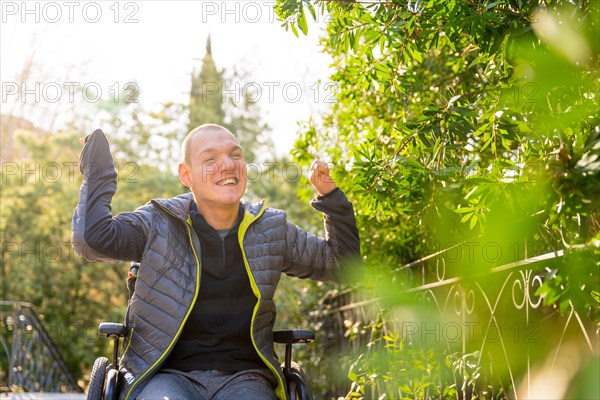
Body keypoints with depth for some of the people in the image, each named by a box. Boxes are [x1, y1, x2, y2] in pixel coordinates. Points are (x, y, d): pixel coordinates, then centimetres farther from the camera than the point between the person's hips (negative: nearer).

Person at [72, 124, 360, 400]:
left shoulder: (271, 228, 11)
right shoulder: (160, 223, 3)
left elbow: (342, 265, 18)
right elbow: (93, 240, -12)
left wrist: (331, 197, 8)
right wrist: (97, 170, -2)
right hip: (164, 374, -2)